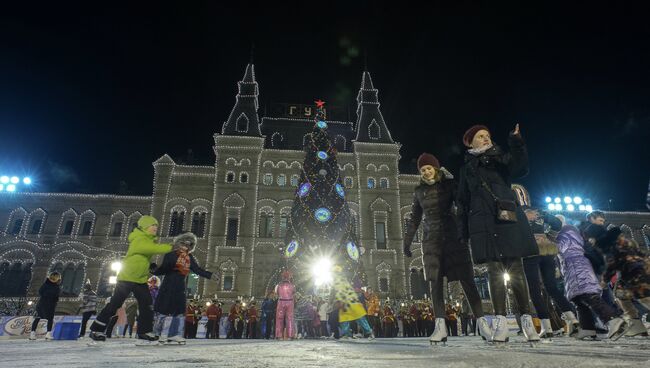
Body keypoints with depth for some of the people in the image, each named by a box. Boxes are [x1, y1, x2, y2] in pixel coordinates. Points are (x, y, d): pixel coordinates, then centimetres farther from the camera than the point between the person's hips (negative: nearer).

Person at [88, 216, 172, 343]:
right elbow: (154, 248, -36)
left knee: (147, 305, 3)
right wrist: (171, 247, -39)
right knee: (114, 304, 0)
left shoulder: (149, 240, 9)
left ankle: (144, 331, 12)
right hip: (126, 278, -8)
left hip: (141, 280, 8)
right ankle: (96, 330, 14)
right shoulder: (139, 240, -21)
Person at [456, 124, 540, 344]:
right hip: (483, 223, 1)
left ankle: (526, 318, 6)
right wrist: (464, 230, 7)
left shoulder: (501, 158, 15)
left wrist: (517, 144, -22)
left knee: (516, 269, -1)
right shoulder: (467, 168, 17)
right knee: (494, 271, -3)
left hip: (508, 219, 0)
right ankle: (501, 321, -2)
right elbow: (463, 202, 14)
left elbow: (520, 169, -7)